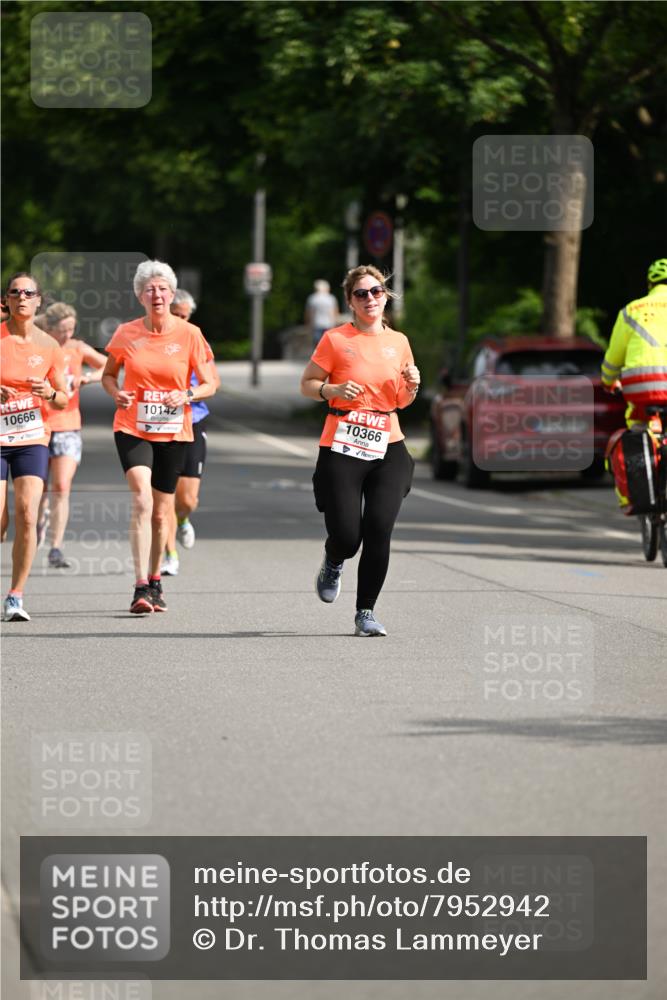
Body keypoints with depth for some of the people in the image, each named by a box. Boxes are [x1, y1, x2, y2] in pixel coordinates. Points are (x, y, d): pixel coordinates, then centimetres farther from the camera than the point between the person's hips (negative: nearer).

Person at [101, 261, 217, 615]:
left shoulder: (189, 334, -3)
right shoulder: (126, 334, -1)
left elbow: (209, 384, 3)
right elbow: (108, 374, 13)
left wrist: (187, 396, -18)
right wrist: (117, 393, -8)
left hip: (173, 432, 1)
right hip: (132, 428, -1)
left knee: (161, 512, 9)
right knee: (142, 499, -21)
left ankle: (154, 581, 32)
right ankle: (141, 587, -24)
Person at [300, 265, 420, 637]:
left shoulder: (399, 342, 10)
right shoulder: (336, 340, -1)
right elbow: (307, 384, 5)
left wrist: (411, 387, -2)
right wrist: (333, 390, -14)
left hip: (388, 449, 3)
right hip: (342, 449, -3)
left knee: (379, 533, -9)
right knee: (347, 536, -8)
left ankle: (366, 612, 3)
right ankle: (334, 563, 31)